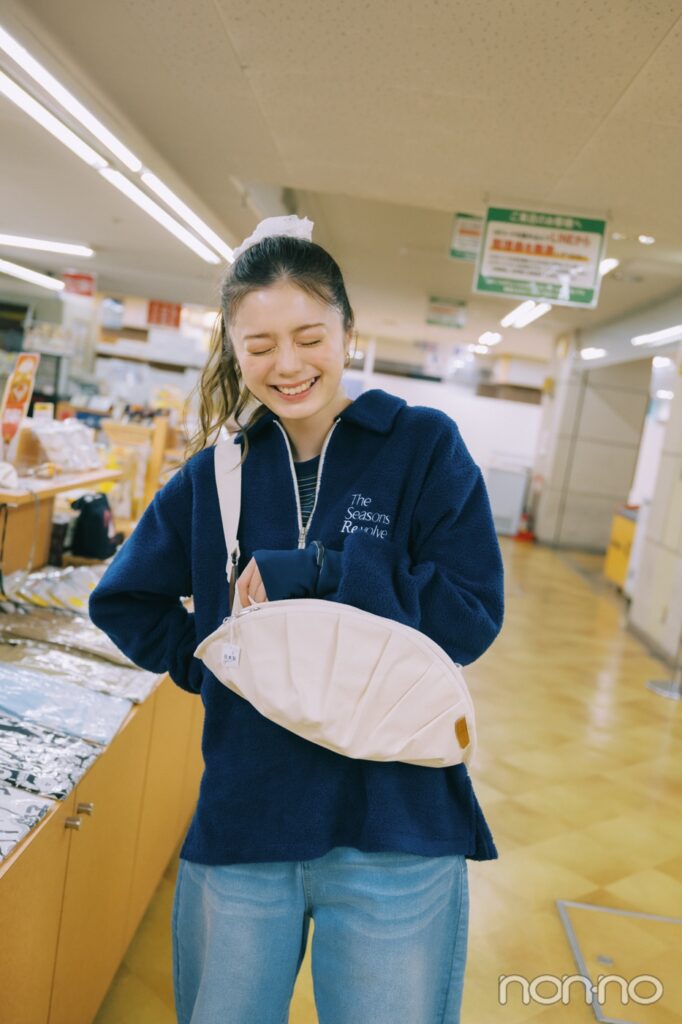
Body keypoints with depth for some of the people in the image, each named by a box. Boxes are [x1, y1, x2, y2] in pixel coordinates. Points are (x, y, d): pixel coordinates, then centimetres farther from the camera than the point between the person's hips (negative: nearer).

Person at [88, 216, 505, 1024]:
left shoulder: (424, 447, -7)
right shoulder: (216, 472, 2)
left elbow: (474, 616, -12)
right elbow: (124, 603, 11)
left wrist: (315, 571, -19)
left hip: (393, 834, -2)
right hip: (240, 827, 3)